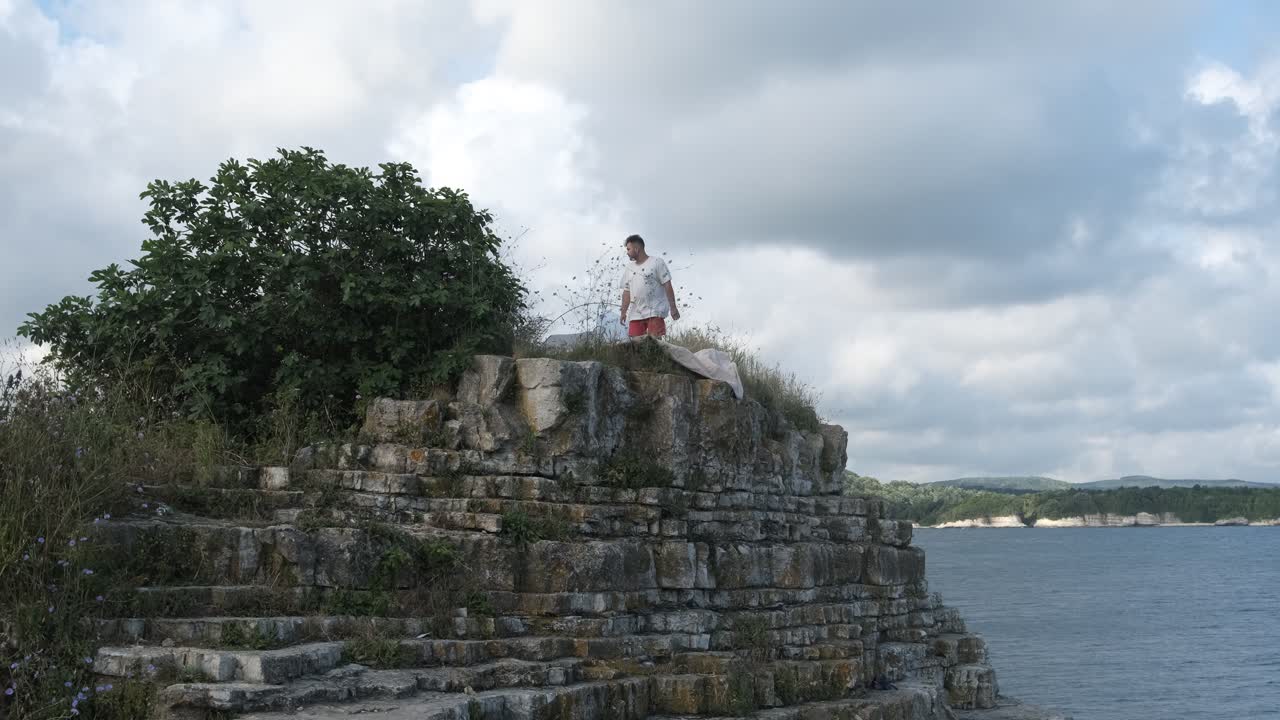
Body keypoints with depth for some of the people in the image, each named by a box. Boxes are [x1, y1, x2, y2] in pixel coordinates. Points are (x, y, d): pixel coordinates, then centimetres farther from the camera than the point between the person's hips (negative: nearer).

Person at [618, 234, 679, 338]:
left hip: (655, 313, -5)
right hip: (636, 315, 5)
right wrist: (623, 312, 11)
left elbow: (667, 285, -4)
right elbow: (627, 292, 18)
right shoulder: (629, 269, 17)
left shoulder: (657, 262, 0)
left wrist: (673, 307, -9)